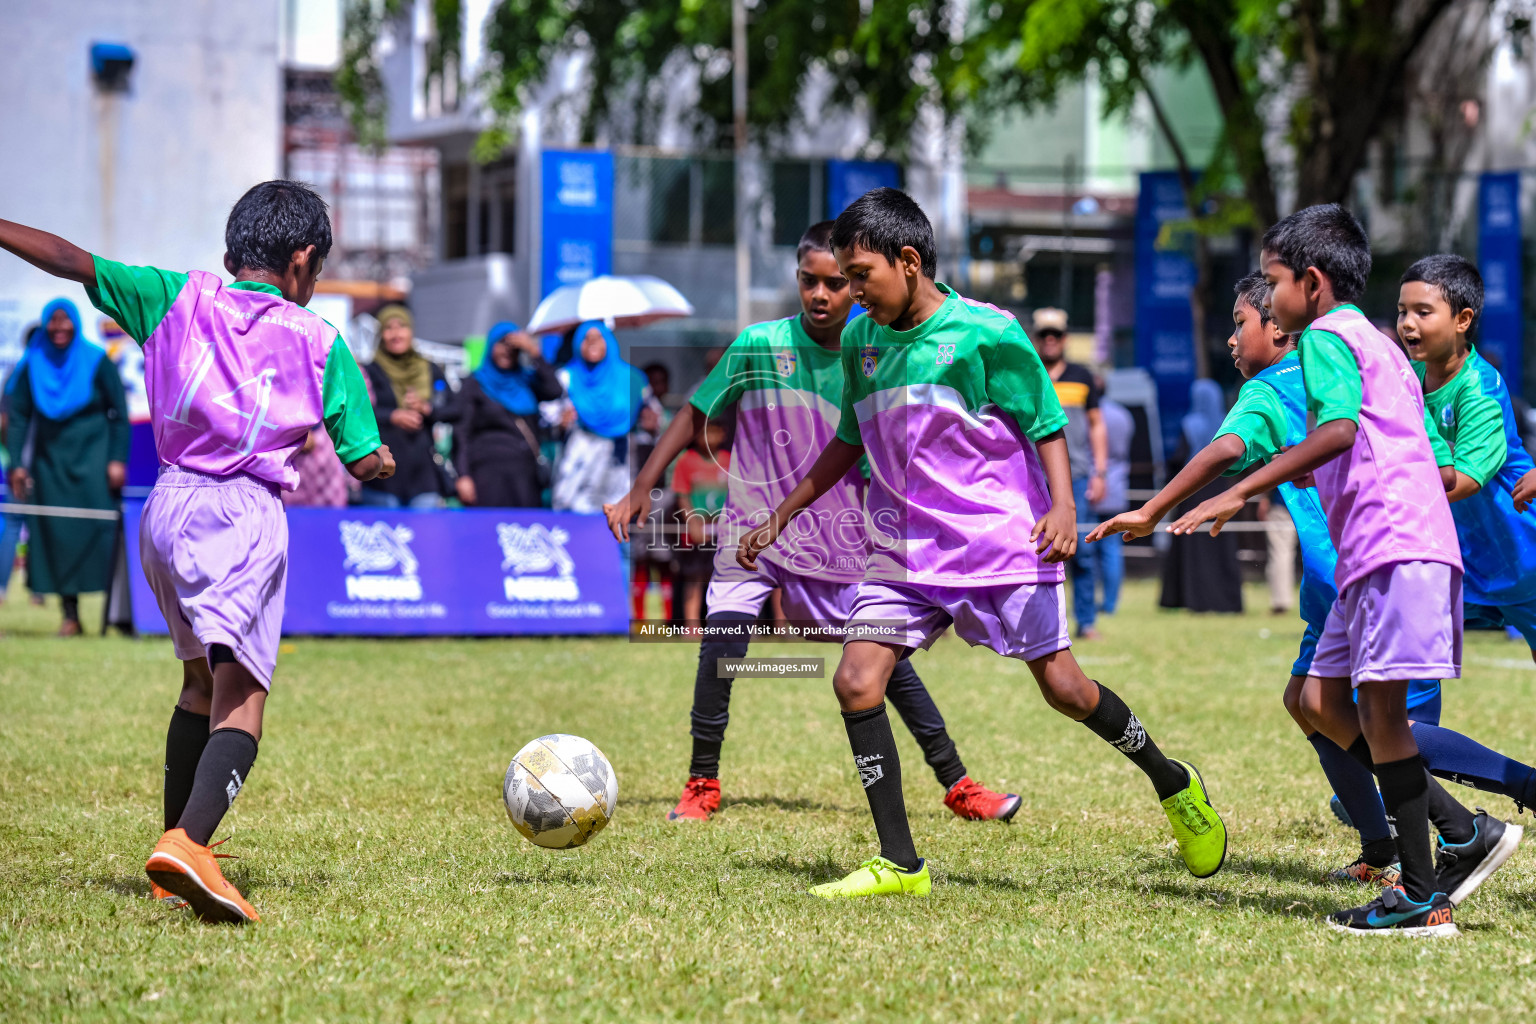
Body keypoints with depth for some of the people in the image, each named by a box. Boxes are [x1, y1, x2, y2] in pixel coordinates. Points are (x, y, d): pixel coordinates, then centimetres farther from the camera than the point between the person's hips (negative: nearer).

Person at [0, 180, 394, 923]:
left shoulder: (180, 298, 11)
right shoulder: (318, 342, 6)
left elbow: (72, 261, 6)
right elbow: (365, 462, 6)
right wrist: (380, 461, 28)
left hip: (167, 502, 5)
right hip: (244, 510, -5)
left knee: (201, 683, 23)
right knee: (240, 697, -13)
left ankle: (180, 844, 27)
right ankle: (187, 844, -35)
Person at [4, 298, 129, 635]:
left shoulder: (97, 363, -3)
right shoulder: (31, 366, 4)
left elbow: (119, 413, -2)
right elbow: (19, 416, 5)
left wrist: (118, 459, -9)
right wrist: (17, 464, -4)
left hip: (93, 458, -3)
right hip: (50, 461, 3)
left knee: (98, 529, -11)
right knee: (57, 532, -3)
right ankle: (70, 616, -1)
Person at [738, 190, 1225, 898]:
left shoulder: (988, 334, -11)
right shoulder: (860, 340, 7)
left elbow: (1047, 427, -4)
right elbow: (849, 443, 20)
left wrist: (1062, 504, -20)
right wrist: (780, 518, 19)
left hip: (1001, 543, -5)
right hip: (905, 552, 5)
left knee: (1063, 688, -2)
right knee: (856, 681, -11)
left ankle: (1174, 786, 24)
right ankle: (900, 864, -5)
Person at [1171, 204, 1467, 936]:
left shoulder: (1325, 335, -5)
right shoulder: (1374, 342, 24)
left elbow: (1340, 429, -22)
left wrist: (1242, 492, -23)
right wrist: (1306, 478, 39)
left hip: (1394, 546, -10)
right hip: (1374, 552, 10)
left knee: (1380, 708, -8)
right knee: (1322, 700, 11)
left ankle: (1423, 898, -7)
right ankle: (1463, 832, 7)